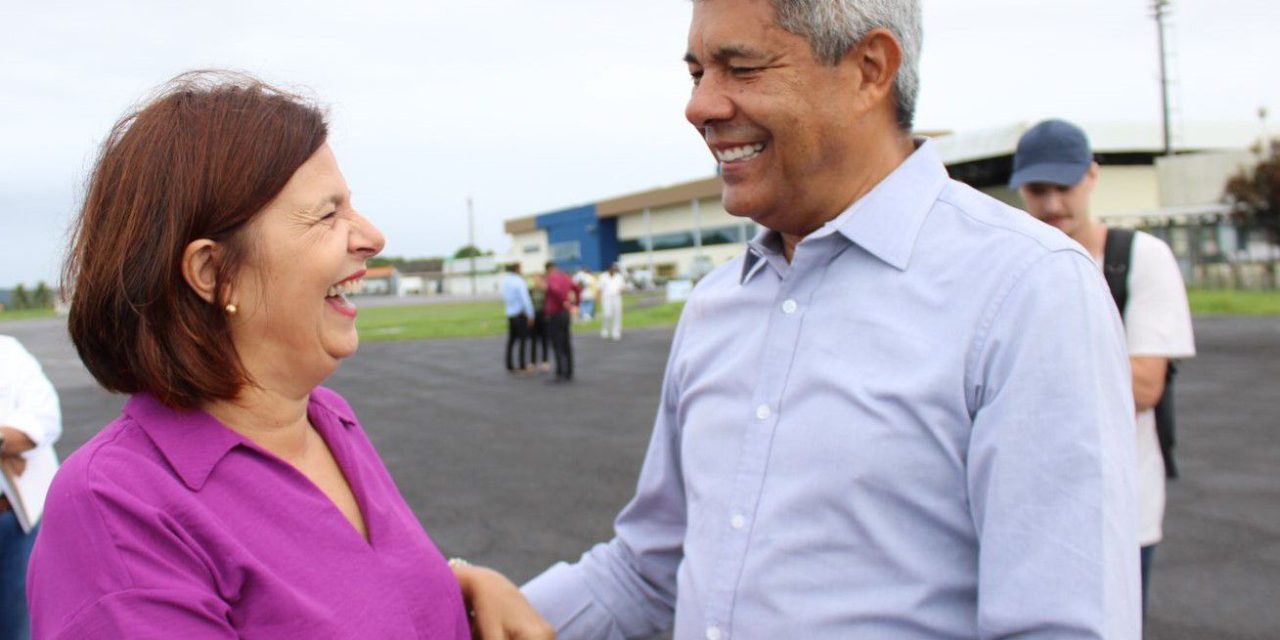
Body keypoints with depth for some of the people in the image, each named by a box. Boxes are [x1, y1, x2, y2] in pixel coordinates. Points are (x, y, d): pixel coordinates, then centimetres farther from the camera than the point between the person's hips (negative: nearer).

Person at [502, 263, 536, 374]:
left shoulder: (505, 280, 7)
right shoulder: (519, 281, -15)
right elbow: (525, 299, -18)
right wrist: (530, 315, -14)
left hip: (510, 314, 7)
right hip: (520, 314, -7)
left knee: (511, 340, 11)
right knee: (523, 340, -3)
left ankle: (509, 366, 14)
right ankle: (522, 366, -5)